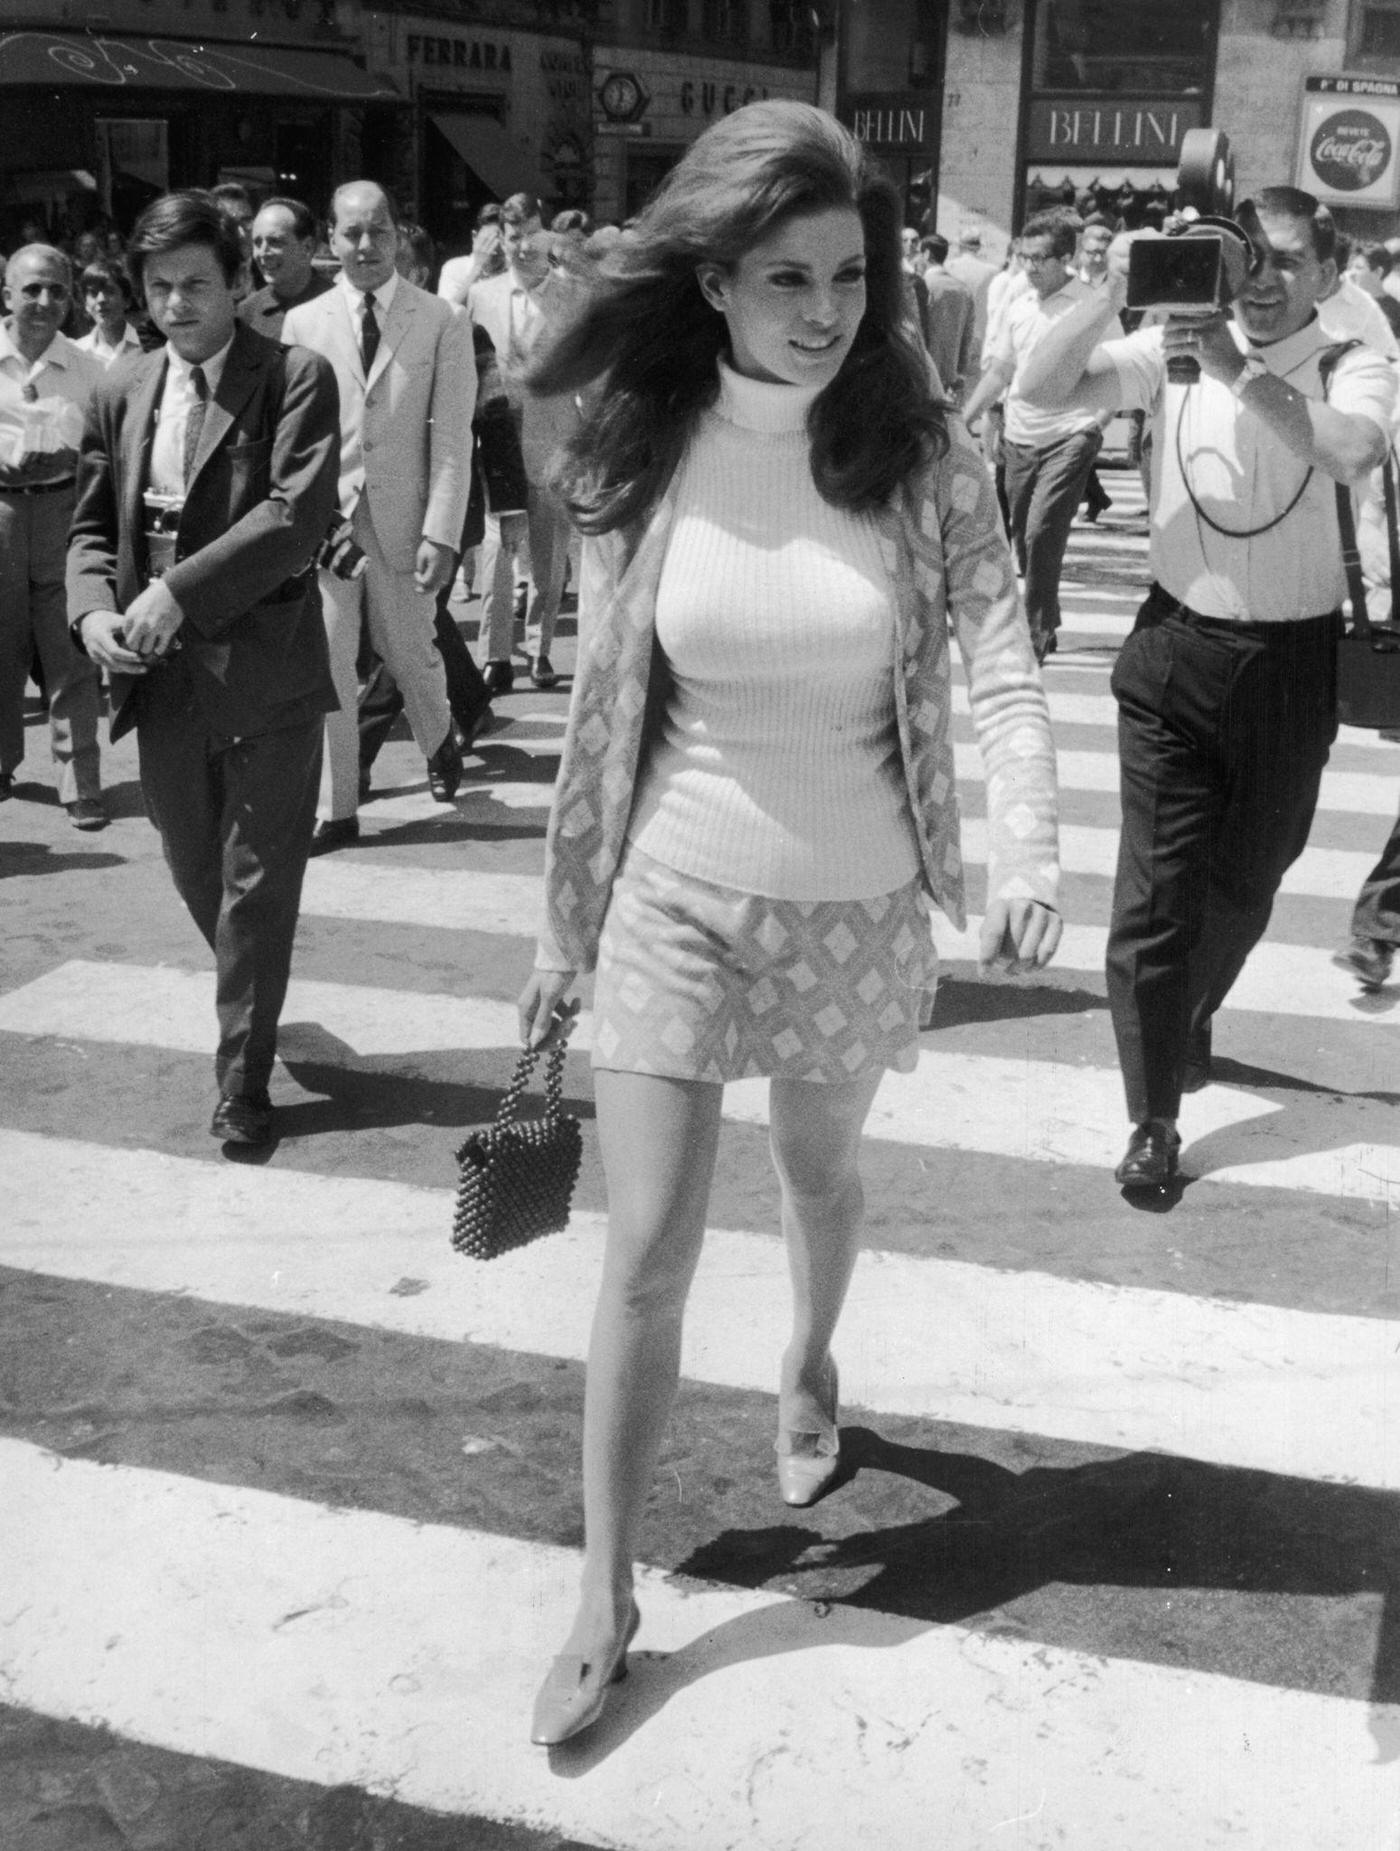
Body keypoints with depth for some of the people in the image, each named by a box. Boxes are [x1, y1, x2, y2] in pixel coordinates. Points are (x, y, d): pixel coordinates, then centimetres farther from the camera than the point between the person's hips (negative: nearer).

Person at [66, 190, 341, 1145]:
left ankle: (244, 1076, 13)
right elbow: (92, 523, 14)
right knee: (195, 869, 16)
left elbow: (297, 514, -17)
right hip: (162, 673, 5)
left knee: (256, 880, 1)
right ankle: (251, 1003, 43)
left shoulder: (295, 378, -5)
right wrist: (95, 609, -7)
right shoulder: (122, 390, 11)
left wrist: (180, 592, -21)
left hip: (266, 668, -5)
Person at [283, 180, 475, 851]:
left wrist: (441, 532, -12)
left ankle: (439, 742, 43)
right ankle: (336, 810, 12)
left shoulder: (442, 322, -1)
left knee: (409, 652, 10)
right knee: (327, 665, 1)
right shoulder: (303, 323, 5)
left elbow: (452, 437, -5)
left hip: (403, 518, -1)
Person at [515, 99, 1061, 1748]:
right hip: (675, 899, 0)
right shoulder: (638, 458, -7)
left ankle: (809, 1367, 56)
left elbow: (1002, 668, -14)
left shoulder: (921, 457, -10)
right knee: (645, 1255, 0)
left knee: (821, 1175, 23)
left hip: (854, 910, 0)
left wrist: (1026, 844, -33)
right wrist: (561, 923, 5)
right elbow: (600, 709, 0)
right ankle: (604, 1601, 15)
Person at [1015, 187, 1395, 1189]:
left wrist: (1238, 371, -33)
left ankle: (1191, 1012, 50)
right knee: (1154, 890, -2)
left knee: (1245, 882, 18)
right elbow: (1047, 387, -11)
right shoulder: (1177, 346, -1)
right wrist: (1114, 292, -24)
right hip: (1177, 646, 0)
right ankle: (1155, 1119, 10)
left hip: (1292, 658, 0)